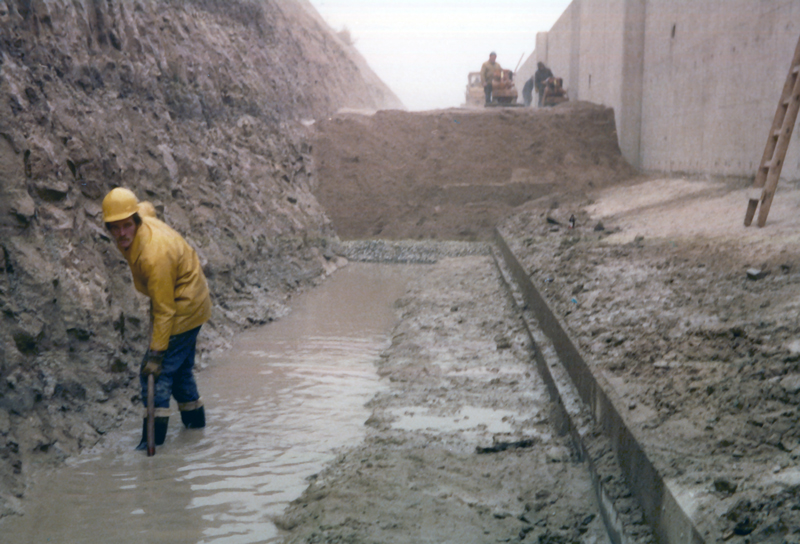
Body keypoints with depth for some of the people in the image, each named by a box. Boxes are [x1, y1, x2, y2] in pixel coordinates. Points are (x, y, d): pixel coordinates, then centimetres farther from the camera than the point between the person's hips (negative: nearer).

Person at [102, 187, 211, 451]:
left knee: (157, 372, -11)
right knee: (179, 368, 22)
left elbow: (164, 311, -31)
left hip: (184, 310, -10)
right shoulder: (143, 217, -12)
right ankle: (195, 421, 38)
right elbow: (146, 207, 17)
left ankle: (153, 440, -6)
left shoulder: (155, 256, -35)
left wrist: (156, 353, -29)